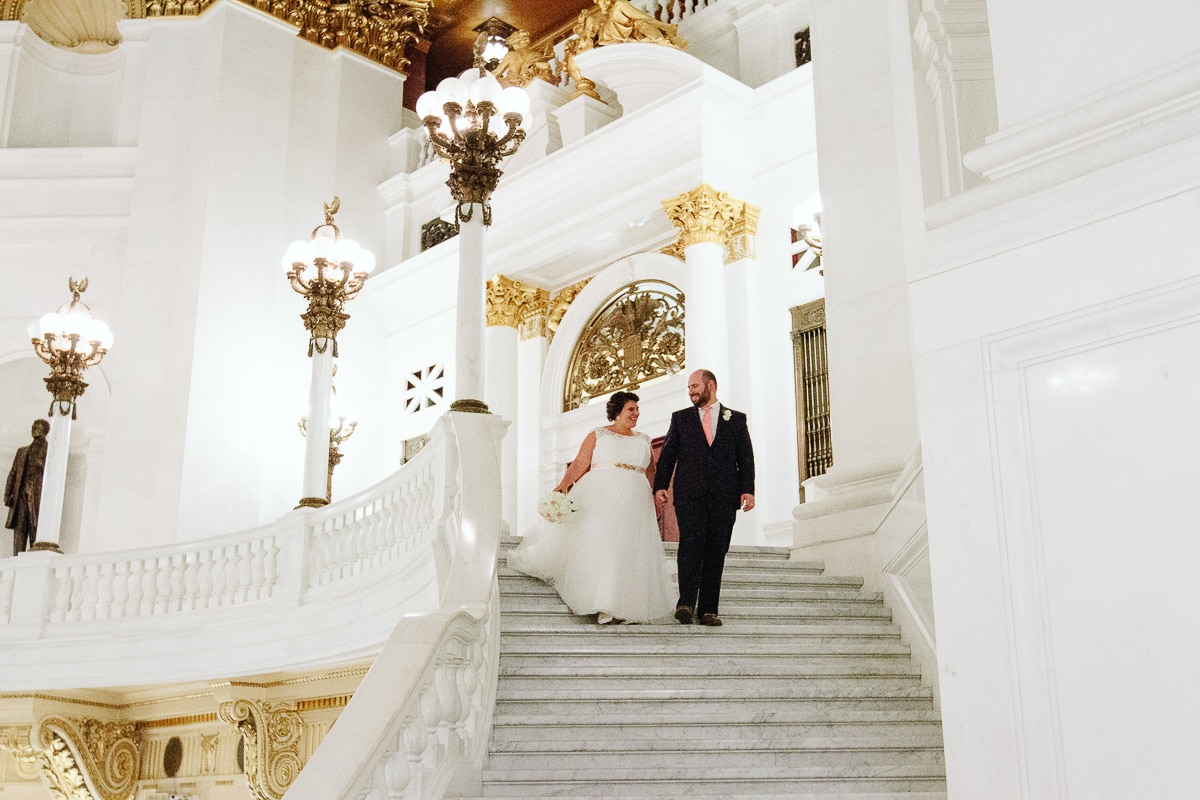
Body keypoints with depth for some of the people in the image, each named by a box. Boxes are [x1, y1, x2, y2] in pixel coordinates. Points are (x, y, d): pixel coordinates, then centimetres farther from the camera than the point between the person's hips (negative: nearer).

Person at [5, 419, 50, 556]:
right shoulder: (22, 451, 22)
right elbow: (13, 474, 17)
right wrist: (7, 495, 5)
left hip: (39, 498, -4)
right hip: (21, 497, 4)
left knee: (36, 534, -9)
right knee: (19, 532, -3)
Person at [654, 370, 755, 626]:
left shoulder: (736, 419, 14)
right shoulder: (680, 418, 15)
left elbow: (746, 457, 8)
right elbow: (667, 455, 9)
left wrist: (748, 489, -5)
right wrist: (660, 485, -4)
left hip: (724, 496, 1)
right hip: (689, 494, -1)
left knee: (716, 552, 0)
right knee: (691, 543, -17)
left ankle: (708, 610, 3)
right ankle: (686, 603, -20)